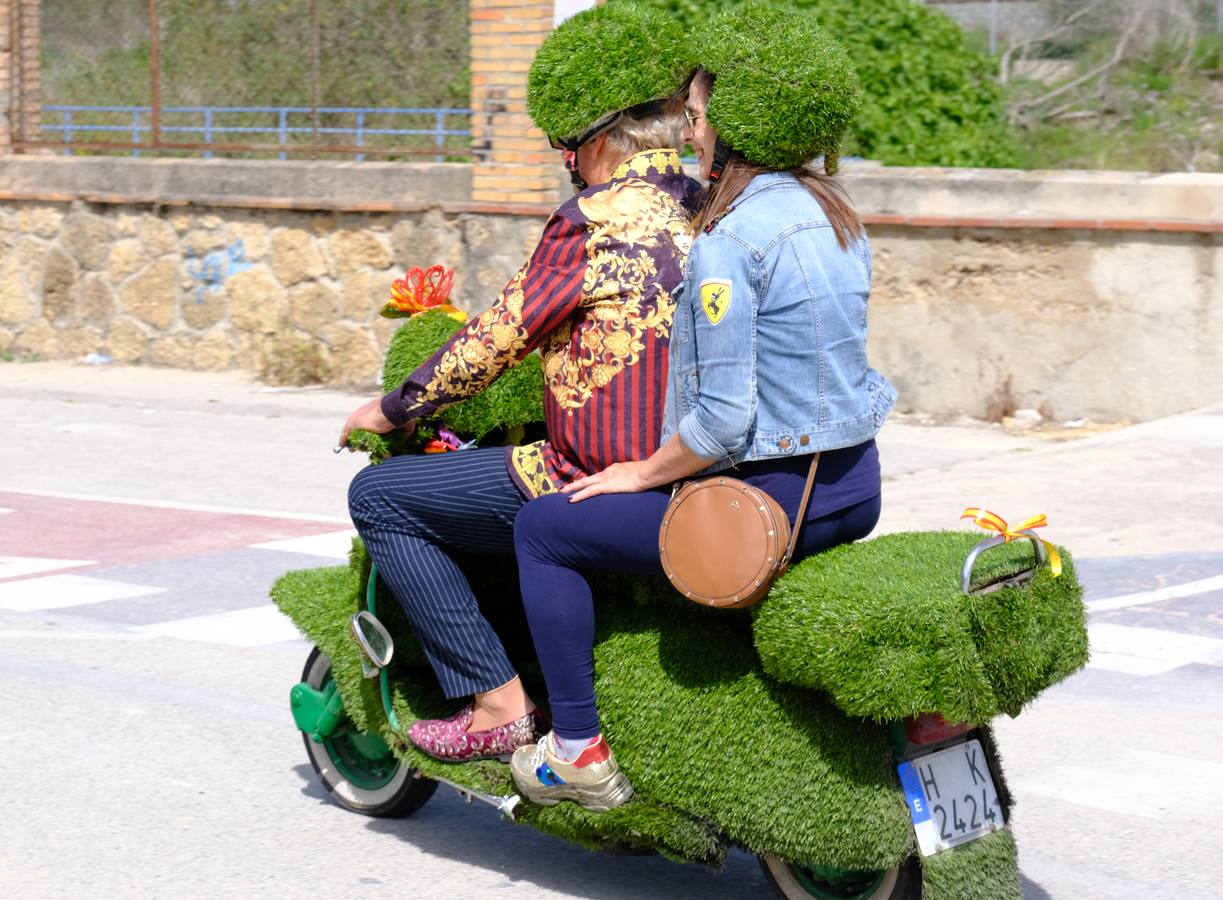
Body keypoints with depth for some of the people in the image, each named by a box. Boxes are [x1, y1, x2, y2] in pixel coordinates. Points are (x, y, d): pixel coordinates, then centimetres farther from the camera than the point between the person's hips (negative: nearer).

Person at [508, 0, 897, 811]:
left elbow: (723, 418, -24)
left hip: (771, 496, -9)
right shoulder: (835, 216, 7)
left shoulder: (729, 242, -20)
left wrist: (643, 474, -7)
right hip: (855, 485, 9)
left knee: (542, 529, 5)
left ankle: (581, 751, 7)